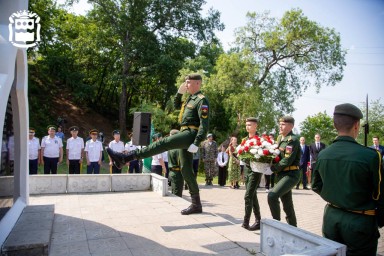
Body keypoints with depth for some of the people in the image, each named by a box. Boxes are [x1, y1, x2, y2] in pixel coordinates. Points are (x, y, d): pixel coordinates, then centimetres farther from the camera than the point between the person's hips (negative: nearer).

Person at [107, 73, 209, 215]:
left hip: (190, 134, -10)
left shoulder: (201, 100, -8)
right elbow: (176, 106, 36)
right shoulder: (190, 99, 22)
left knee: (163, 143, -24)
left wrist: (196, 144, -24)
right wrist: (179, 92, 19)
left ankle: (125, 158, -30)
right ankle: (196, 204, 13)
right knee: (186, 170, 8)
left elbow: (204, 124, -17)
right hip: (185, 135, 10)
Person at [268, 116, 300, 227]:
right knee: (287, 204, 16)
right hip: (281, 174, 8)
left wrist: (273, 168, -14)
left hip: (291, 174, -8)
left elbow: (287, 161, -21)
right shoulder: (279, 138, 10)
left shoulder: (292, 140, -15)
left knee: (272, 195, -22)